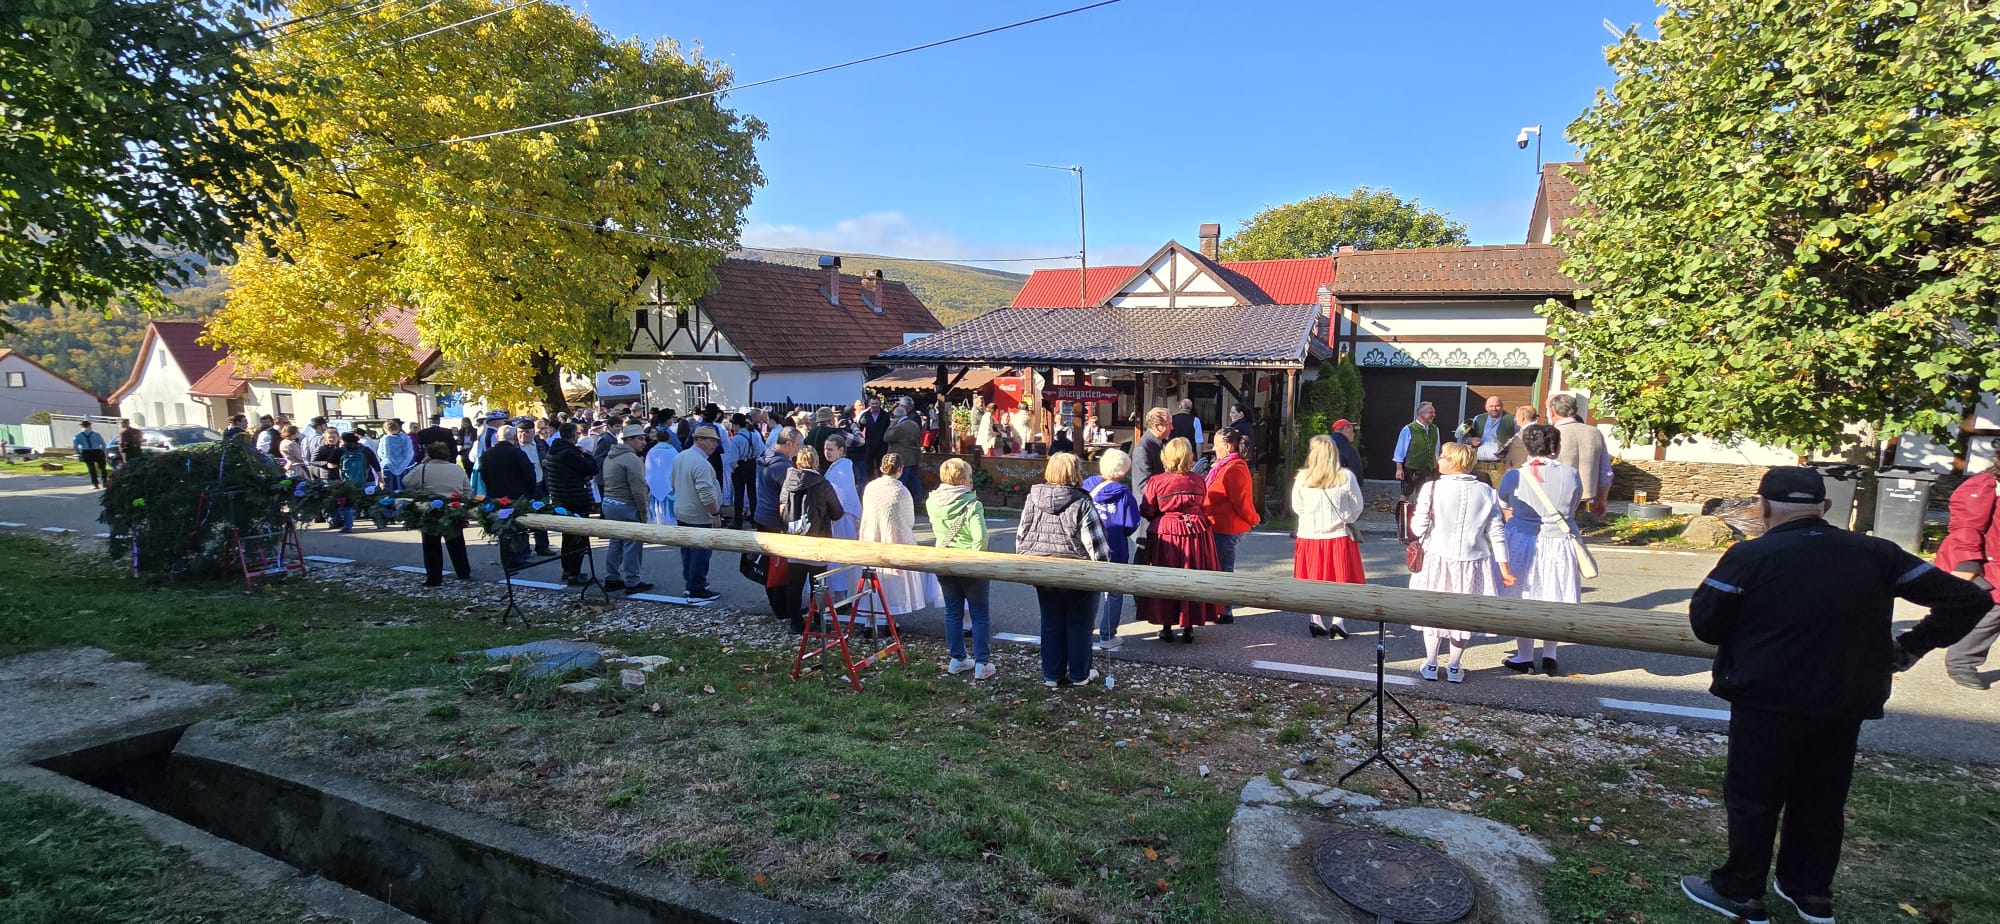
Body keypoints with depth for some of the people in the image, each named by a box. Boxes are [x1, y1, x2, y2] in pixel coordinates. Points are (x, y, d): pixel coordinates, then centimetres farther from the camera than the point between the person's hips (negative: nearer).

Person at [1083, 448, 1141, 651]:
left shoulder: (1087, 486, -5)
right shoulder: (1123, 494, -15)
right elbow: (1131, 526, -13)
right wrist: (1119, 534, 7)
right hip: (1115, 551, -4)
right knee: (1114, 594, 11)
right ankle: (1107, 637, 14)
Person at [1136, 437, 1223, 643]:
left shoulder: (1156, 482, -12)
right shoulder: (1198, 481, -4)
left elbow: (1146, 512, -5)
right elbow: (1205, 508, 8)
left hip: (1165, 534, -2)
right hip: (1196, 533, 2)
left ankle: (1167, 627, 15)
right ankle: (1188, 627, 16)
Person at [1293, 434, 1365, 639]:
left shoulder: (1302, 478, -9)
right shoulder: (1346, 477, -9)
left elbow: (1297, 507, 4)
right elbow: (1357, 507, 2)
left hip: (1309, 535, 1)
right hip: (1339, 536, -1)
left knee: (1314, 580, 13)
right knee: (1342, 580, 9)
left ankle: (1317, 621, 13)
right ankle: (1338, 620, 2)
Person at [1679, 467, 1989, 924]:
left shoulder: (1749, 556, -14)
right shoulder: (1877, 555, 1)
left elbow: (1704, 623, -10)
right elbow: (1969, 599, 3)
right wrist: (1913, 645, 10)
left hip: (1768, 702, -5)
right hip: (1846, 703, 5)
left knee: (1753, 798, 8)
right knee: (1822, 800, 19)